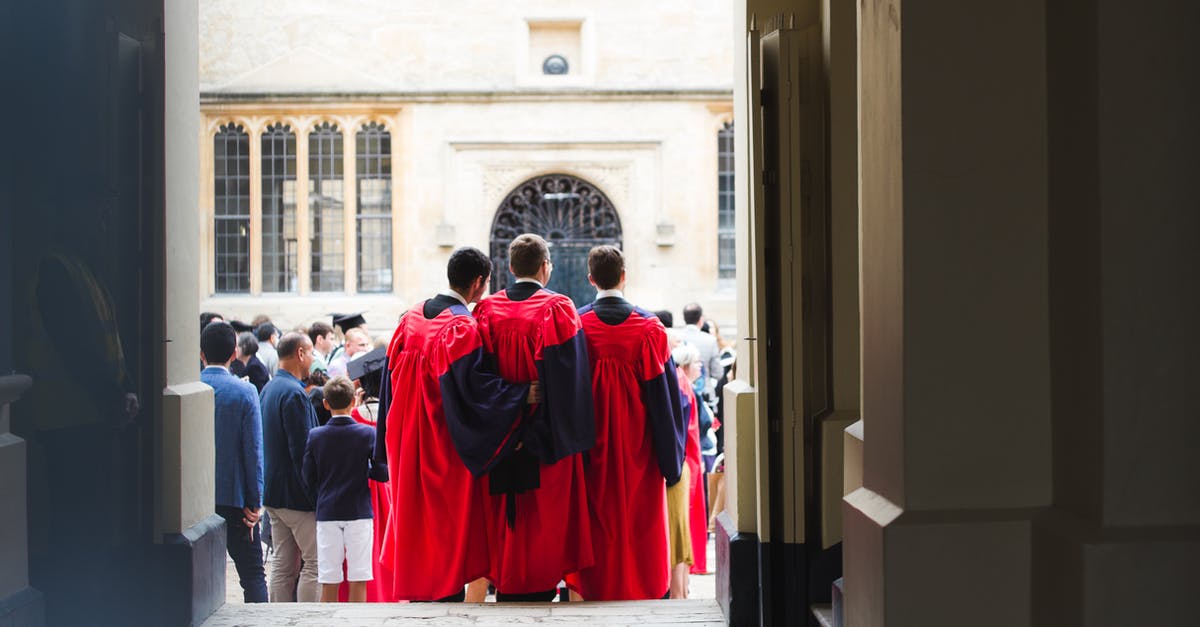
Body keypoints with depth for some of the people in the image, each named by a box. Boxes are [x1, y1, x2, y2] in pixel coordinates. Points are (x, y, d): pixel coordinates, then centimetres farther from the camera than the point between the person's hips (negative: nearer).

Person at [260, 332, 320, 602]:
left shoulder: (269, 389, 13)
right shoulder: (294, 394, -17)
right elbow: (302, 450, -20)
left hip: (274, 492, 9)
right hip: (296, 495, -9)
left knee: (282, 566, 11)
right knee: (315, 562, -3)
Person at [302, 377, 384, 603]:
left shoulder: (315, 436, -1)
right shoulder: (368, 434, -4)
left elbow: (309, 480, 1)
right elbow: (382, 473, -5)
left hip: (327, 513, 2)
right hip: (359, 512, -1)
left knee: (329, 583, 4)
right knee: (358, 580, 1)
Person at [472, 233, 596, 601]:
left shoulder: (487, 311, 1)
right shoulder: (557, 309, -8)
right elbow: (570, 377, -12)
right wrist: (575, 434, -7)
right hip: (546, 442, -3)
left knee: (506, 520, 11)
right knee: (546, 518, 3)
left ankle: (505, 589, 14)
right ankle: (542, 588, 4)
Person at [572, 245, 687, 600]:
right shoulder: (648, 327, -7)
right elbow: (666, 393, -5)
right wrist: (671, 457, 4)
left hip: (591, 446, 1)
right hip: (638, 450, 0)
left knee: (598, 519, 8)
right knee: (640, 520, 8)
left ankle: (595, 588, 10)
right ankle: (643, 588, 11)